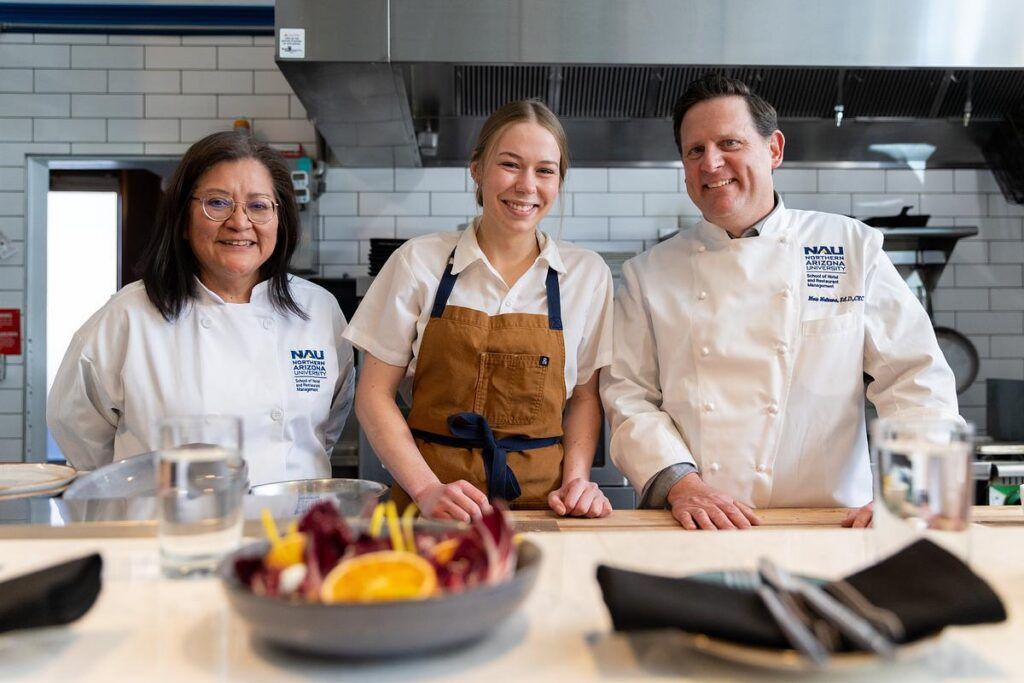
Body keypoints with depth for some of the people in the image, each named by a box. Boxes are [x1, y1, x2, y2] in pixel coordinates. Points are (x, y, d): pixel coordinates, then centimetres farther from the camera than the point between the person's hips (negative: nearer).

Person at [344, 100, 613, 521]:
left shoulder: (587, 274, 5)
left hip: (539, 500, 2)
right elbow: (374, 394, 1)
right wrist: (426, 489, -10)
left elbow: (584, 397, 12)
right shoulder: (419, 261, 1)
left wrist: (576, 480, -4)